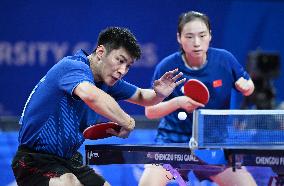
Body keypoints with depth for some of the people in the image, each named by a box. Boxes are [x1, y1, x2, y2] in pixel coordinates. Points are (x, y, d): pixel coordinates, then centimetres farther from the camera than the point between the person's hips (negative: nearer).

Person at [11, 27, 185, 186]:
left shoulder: (109, 79, 7)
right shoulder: (73, 66, -21)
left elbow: (141, 96, 22)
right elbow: (90, 95, -44)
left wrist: (159, 94, -2)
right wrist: (128, 123, -33)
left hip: (69, 159, 10)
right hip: (35, 159, -10)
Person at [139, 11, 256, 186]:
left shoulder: (225, 59, -8)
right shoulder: (167, 67, -13)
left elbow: (248, 86, 9)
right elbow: (150, 111, -8)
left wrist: (246, 86, -16)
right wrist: (177, 102, -27)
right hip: (173, 139, -2)